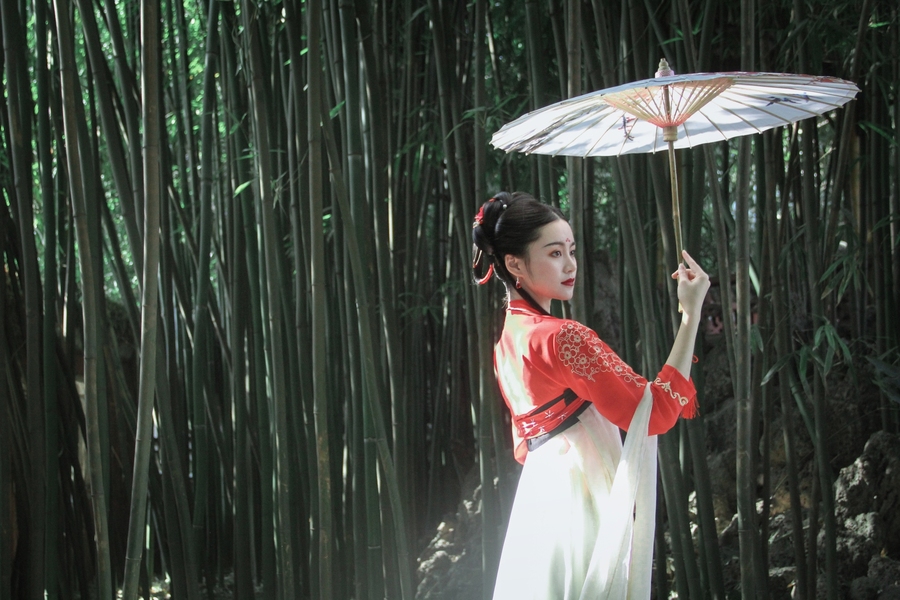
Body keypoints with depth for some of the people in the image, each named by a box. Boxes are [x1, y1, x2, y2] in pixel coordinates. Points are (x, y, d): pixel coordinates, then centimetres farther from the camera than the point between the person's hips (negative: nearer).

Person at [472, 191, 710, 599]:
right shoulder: (561, 337, -17)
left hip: (539, 500, 9)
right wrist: (691, 314, -19)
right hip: (581, 504, -9)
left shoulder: (508, 338, 11)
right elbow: (658, 411, -19)